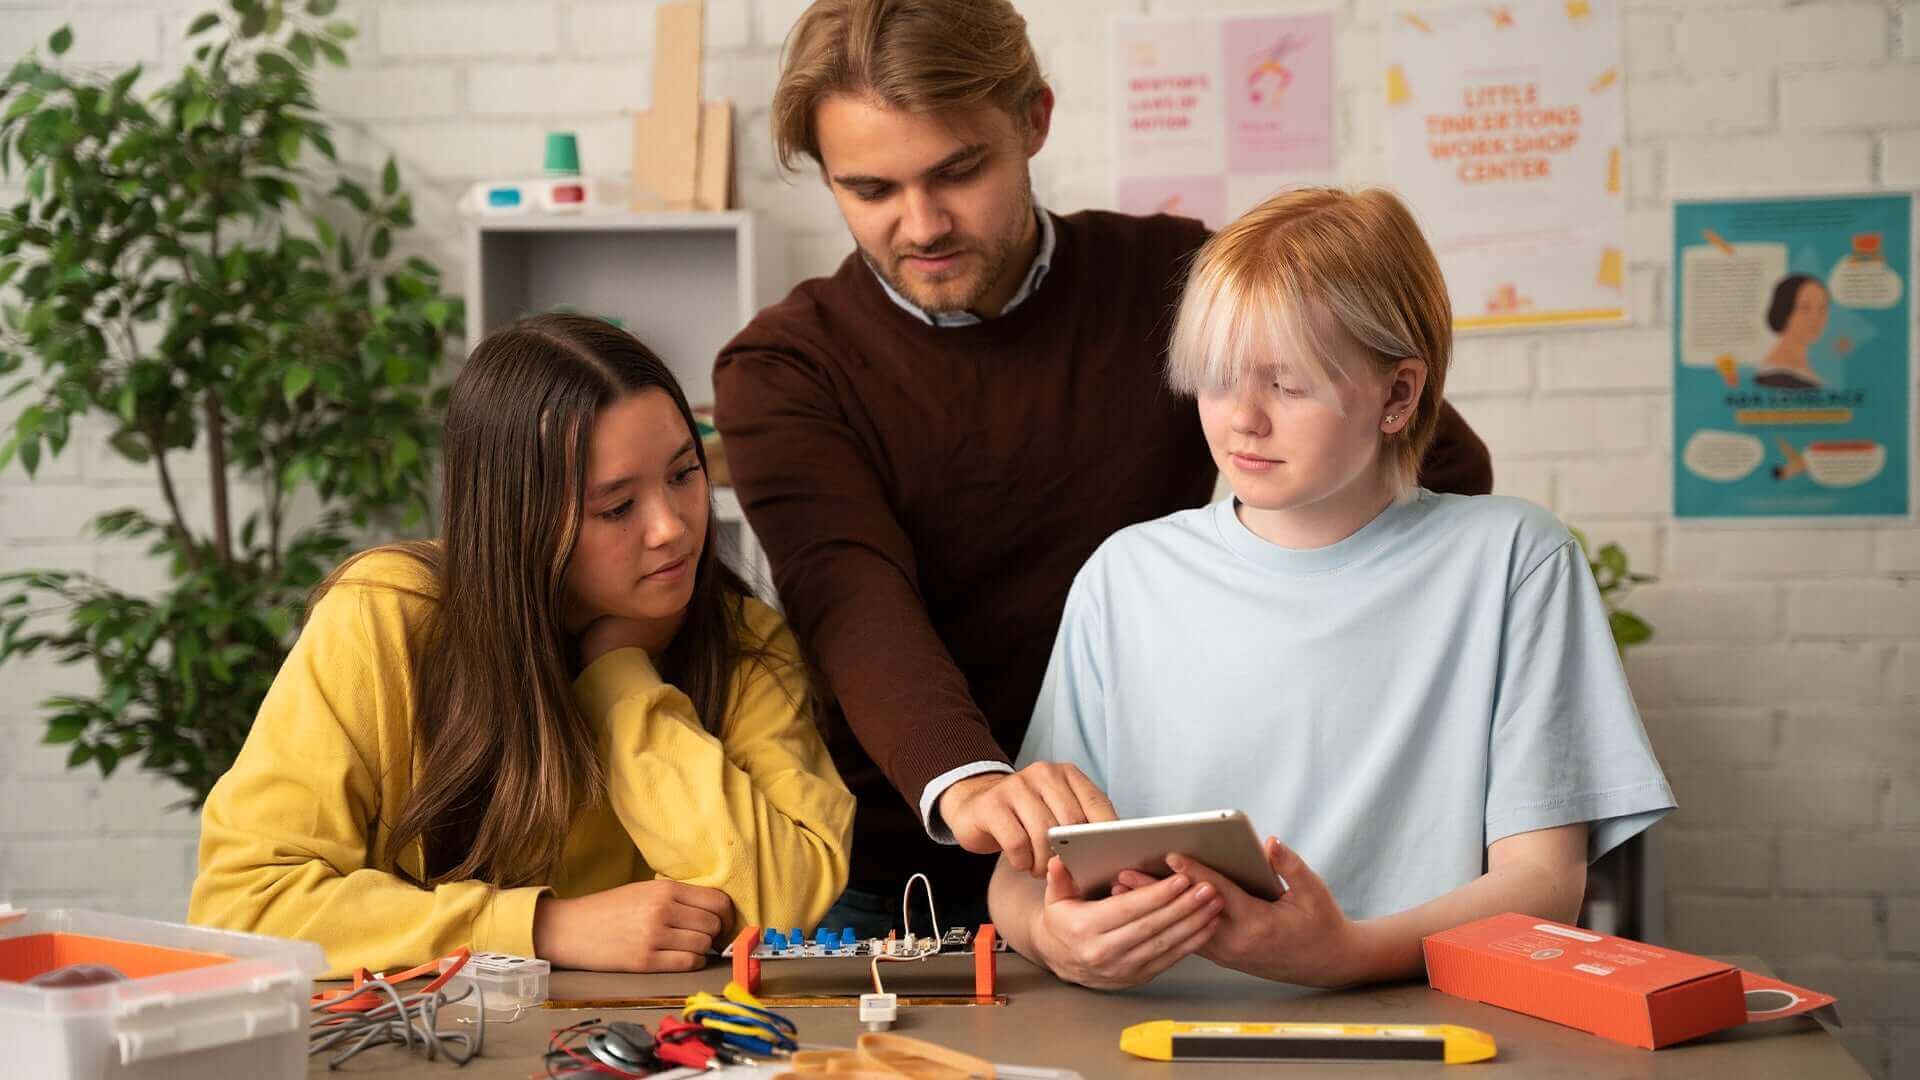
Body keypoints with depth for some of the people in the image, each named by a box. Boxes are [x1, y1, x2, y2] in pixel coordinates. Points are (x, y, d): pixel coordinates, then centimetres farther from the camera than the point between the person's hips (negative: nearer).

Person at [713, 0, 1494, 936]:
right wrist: (962, 781, -39)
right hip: (880, 885, 0)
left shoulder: (1171, 282, 2)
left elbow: (1447, 469, 5)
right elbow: (851, 598, -20)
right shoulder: (781, 372, -1)